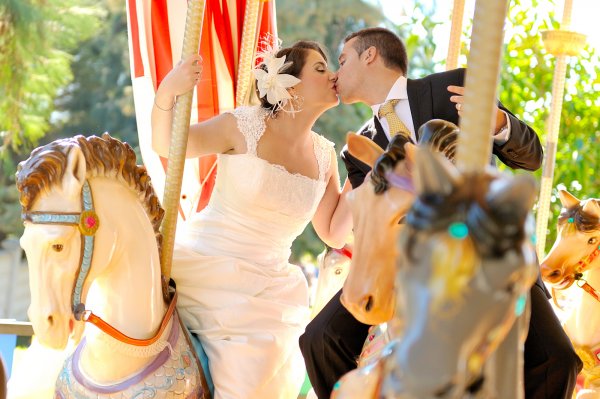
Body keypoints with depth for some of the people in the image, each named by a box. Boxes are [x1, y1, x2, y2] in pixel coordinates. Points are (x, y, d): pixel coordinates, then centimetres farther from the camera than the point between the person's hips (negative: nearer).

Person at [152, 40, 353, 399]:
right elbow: (165, 145, -10)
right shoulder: (246, 126, -9)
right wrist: (167, 94, -30)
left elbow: (334, 233, 9)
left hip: (267, 285, 4)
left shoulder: (324, 155, 5)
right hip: (206, 271, -4)